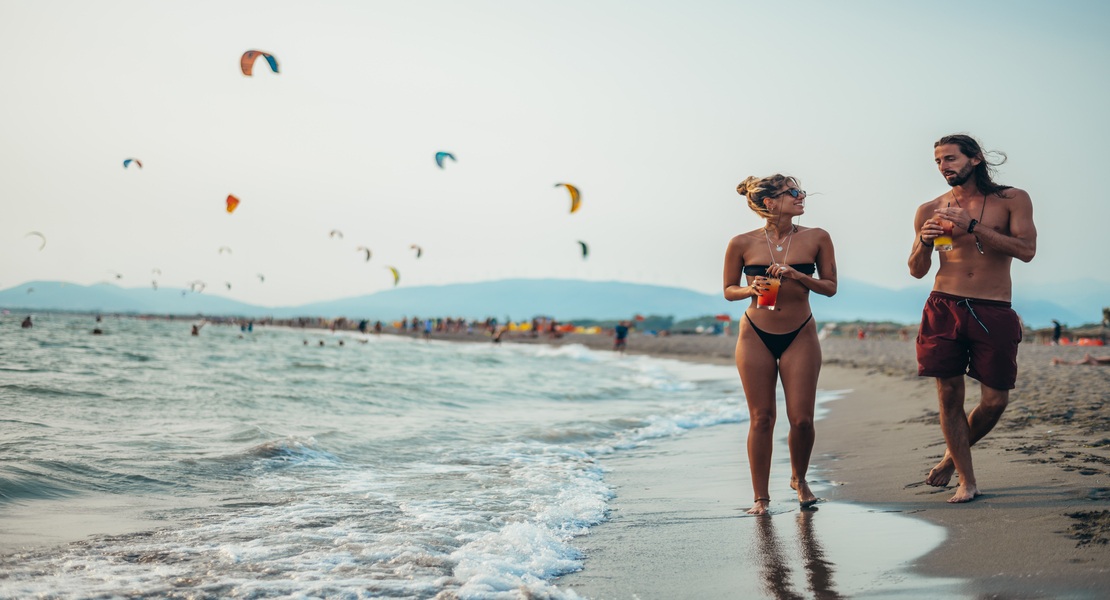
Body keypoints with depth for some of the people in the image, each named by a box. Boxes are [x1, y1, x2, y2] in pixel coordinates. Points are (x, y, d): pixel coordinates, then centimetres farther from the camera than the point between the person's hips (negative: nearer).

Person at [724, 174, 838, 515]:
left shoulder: (816, 238, -2)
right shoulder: (742, 244, -5)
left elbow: (830, 286, 3)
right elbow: (729, 290, 6)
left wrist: (797, 275, -14)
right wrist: (751, 289, -15)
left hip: (800, 336, 1)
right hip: (755, 336, -1)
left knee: (801, 419, -2)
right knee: (761, 419, 1)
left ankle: (799, 479, 27)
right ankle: (761, 497, 14)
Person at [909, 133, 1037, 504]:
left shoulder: (1012, 200, 4)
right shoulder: (930, 211, 9)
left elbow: (1027, 250, -9)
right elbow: (917, 271, 13)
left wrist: (972, 227, -16)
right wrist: (924, 242, -8)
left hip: (994, 313, -1)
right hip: (944, 309, 1)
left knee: (995, 400, -1)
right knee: (949, 397, -2)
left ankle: (953, 455, 26)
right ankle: (967, 482, 10)